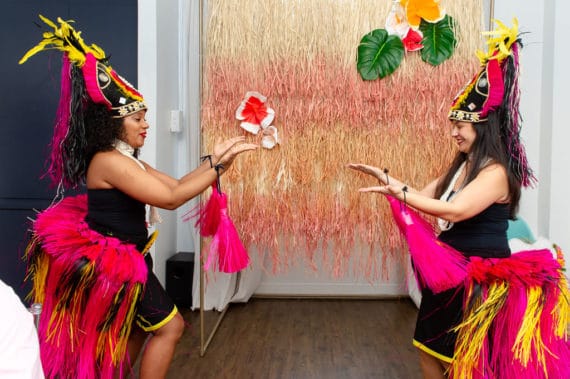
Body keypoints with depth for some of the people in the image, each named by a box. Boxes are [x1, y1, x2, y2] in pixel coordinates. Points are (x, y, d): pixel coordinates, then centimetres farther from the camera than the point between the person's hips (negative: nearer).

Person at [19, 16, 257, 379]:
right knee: (170, 326, 0)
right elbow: (171, 198, -26)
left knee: (137, 329, 22)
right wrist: (219, 169, -23)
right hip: (115, 262, -10)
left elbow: (175, 184, 5)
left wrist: (213, 158, -6)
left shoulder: (127, 159, 10)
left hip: (125, 259, 10)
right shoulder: (109, 161, -23)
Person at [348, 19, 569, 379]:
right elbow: (425, 197, 11)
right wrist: (387, 178, 1)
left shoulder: (496, 172, -20)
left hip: (481, 280, -9)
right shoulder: (461, 165, 8)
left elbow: (455, 210, -32)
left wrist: (397, 189, -29)